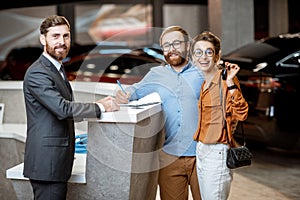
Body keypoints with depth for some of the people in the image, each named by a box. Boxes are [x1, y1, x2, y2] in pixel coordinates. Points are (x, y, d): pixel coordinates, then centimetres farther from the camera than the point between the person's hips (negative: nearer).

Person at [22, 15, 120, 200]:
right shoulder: (37, 73, -15)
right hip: (46, 163, -10)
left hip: (58, 161, 10)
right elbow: (63, 109, -24)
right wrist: (101, 107, -13)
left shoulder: (56, 70, 18)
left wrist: (98, 104, 6)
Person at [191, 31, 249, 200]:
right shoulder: (205, 84, 13)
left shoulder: (225, 80, -12)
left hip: (217, 152, -8)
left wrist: (230, 83, -30)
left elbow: (241, 114, -25)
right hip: (201, 151, 9)